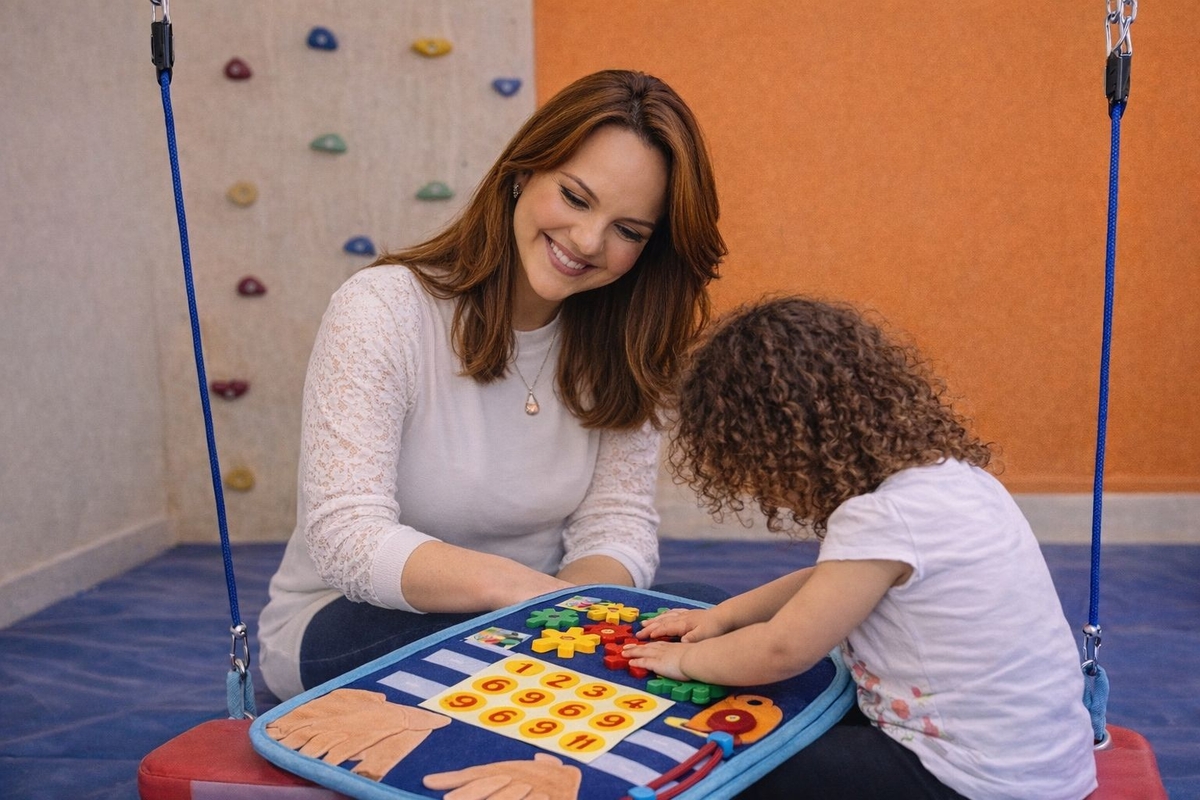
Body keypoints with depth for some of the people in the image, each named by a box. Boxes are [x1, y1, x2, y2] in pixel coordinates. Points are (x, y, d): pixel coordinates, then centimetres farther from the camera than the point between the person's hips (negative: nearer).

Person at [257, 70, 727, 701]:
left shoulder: (622, 343, -3)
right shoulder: (382, 310, -18)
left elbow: (618, 523, -9)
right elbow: (347, 537, -26)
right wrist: (515, 585, -42)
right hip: (343, 625, -3)